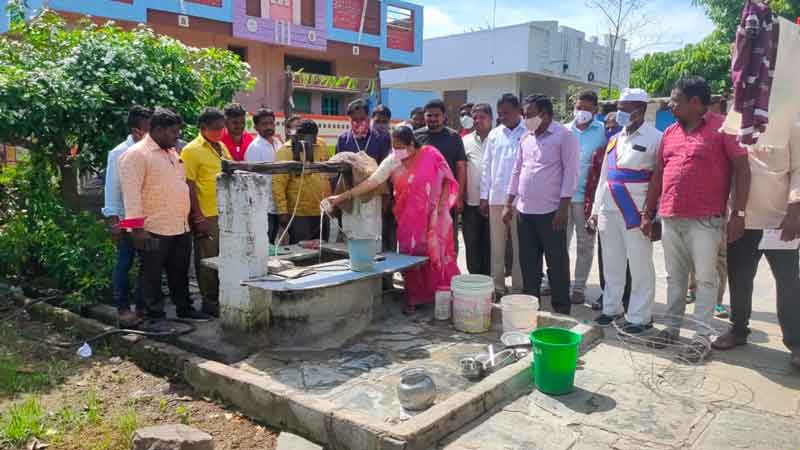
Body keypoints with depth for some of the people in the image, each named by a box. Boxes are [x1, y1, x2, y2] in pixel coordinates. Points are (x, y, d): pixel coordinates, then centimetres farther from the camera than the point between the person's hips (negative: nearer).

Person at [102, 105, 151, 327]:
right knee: (124, 264, 8)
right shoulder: (119, 154, -7)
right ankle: (123, 308, 20)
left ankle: (142, 306, 25)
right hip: (127, 219, -3)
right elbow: (112, 188, -6)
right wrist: (113, 219, -9)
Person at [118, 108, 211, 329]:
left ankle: (184, 308, 31)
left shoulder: (172, 153, 16)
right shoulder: (136, 154, -11)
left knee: (180, 272, 18)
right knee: (153, 275, 3)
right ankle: (155, 316, 13)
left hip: (181, 227, 8)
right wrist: (137, 226, -23)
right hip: (154, 229, -8)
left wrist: (192, 215, 22)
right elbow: (131, 192, -18)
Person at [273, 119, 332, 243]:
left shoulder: (321, 146, 7)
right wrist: (282, 211, -18)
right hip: (300, 215, -5)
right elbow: (278, 183, -14)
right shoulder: (286, 151, -10)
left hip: (323, 212, 6)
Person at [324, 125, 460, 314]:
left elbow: (447, 180, -1)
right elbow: (371, 182, -9)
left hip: (433, 217, -2)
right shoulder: (392, 162, -3)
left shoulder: (430, 155, -9)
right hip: (408, 219, 2)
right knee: (410, 256, 4)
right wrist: (341, 197, -15)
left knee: (438, 255, 2)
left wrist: (441, 204, -11)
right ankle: (414, 297, 17)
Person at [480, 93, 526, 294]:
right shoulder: (494, 134, 11)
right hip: (496, 198, 5)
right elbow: (487, 166, 12)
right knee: (497, 246, 10)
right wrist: (484, 196, 8)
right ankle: (497, 286, 20)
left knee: (519, 247, 4)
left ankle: (518, 288, 14)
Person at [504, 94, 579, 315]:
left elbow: (570, 172, -10)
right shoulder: (526, 138, 14)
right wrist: (508, 204, 14)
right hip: (524, 210, 6)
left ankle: (561, 308, 15)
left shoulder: (564, 136, -6)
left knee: (557, 263, 4)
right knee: (528, 262, 12)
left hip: (551, 212, -6)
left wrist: (563, 207, -15)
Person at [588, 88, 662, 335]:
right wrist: (596, 210, 14)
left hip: (637, 211, -6)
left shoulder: (655, 138, -6)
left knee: (640, 266, 2)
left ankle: (640, 317, 13)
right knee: (612, 264, 15)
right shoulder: (615, 140, 14)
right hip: (609, 209, 7)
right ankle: (612, 308, 29)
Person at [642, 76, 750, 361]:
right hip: (670, 218, 6)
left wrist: (739, 213, -13)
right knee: (675, 276, 13)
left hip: (705, 220, -6)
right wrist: (648, 213, 14)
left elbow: (742, 169, -7)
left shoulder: (722, 128, -5)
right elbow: (658, 175, 15)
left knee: (705, 278, 1)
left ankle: (702, 337, 9)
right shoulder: (670, 132, 12)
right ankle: (672, 327, 24)